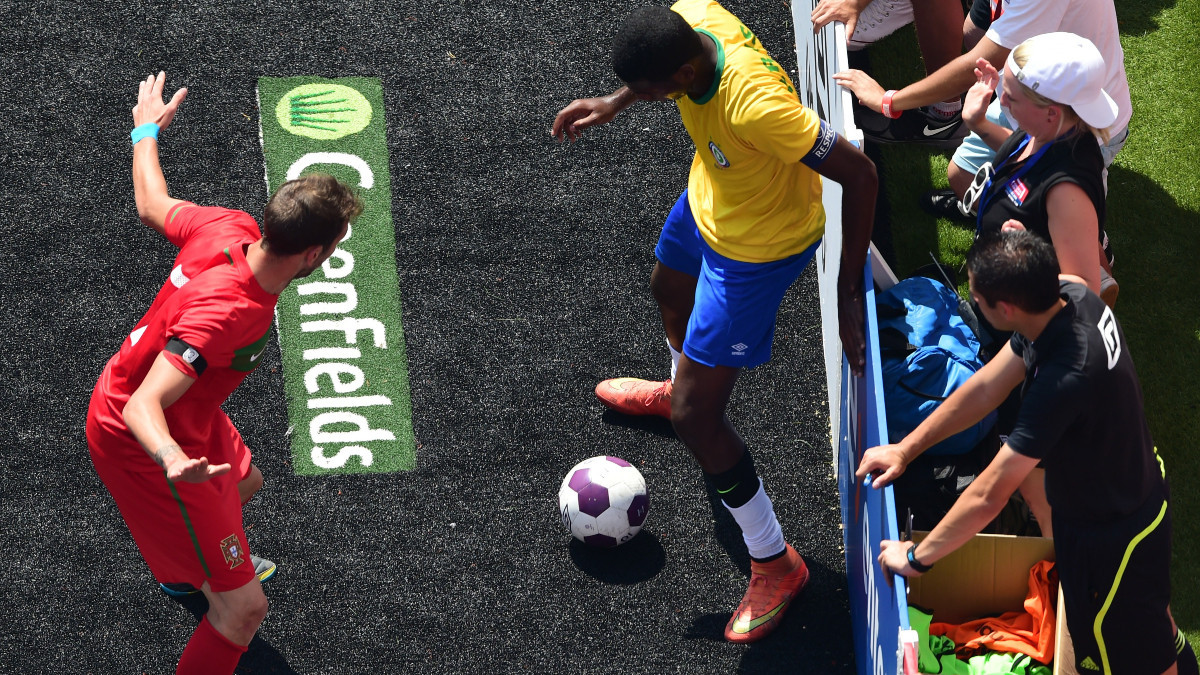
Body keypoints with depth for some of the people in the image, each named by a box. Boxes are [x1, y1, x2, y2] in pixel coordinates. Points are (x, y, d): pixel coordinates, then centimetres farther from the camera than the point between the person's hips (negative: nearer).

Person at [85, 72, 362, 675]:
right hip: (139, 444, -10)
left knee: (244, 481, 38)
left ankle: (187, 570, 68)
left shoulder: (231, 228, -17)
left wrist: (147, 130, 23)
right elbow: (142, 406, -43)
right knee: (245, 608, -11)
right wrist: (171, 459, -64)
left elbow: (151, 205, 4)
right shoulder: (227, 312, -40)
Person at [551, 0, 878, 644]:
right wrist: (613, 103, -1)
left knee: (694, 416, -4)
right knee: (668, 289, 38)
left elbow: (859, 174, -37)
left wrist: (849, 290, -31)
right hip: (707, 199, 8)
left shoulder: (756, 106, -45)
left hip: (755, 249, -8)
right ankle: (680, 388, 74)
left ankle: (774, 563, 16)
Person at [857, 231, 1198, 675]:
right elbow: (986, 387, -4)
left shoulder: (1065, 380, -42)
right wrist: (904, 450, -2)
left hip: (1110, 534, -8)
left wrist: (915, 557, -22)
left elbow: (988, 496, -34)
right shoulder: (1072, 298, -16)